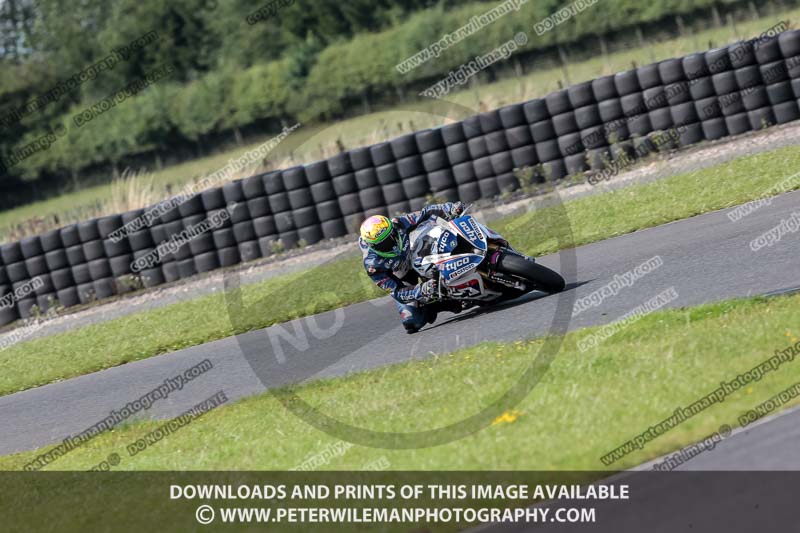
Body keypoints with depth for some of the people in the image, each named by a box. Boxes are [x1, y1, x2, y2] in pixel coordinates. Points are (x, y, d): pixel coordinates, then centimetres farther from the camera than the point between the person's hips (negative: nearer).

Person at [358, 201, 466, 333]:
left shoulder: (398, 225, -31)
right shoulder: (372, 264, -35)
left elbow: (426, 213, -22)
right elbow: (396, 291, -34)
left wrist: (450, 209, -39)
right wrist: (421, 291, -50)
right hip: (402, 280, -3)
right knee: (412, 322, -18)